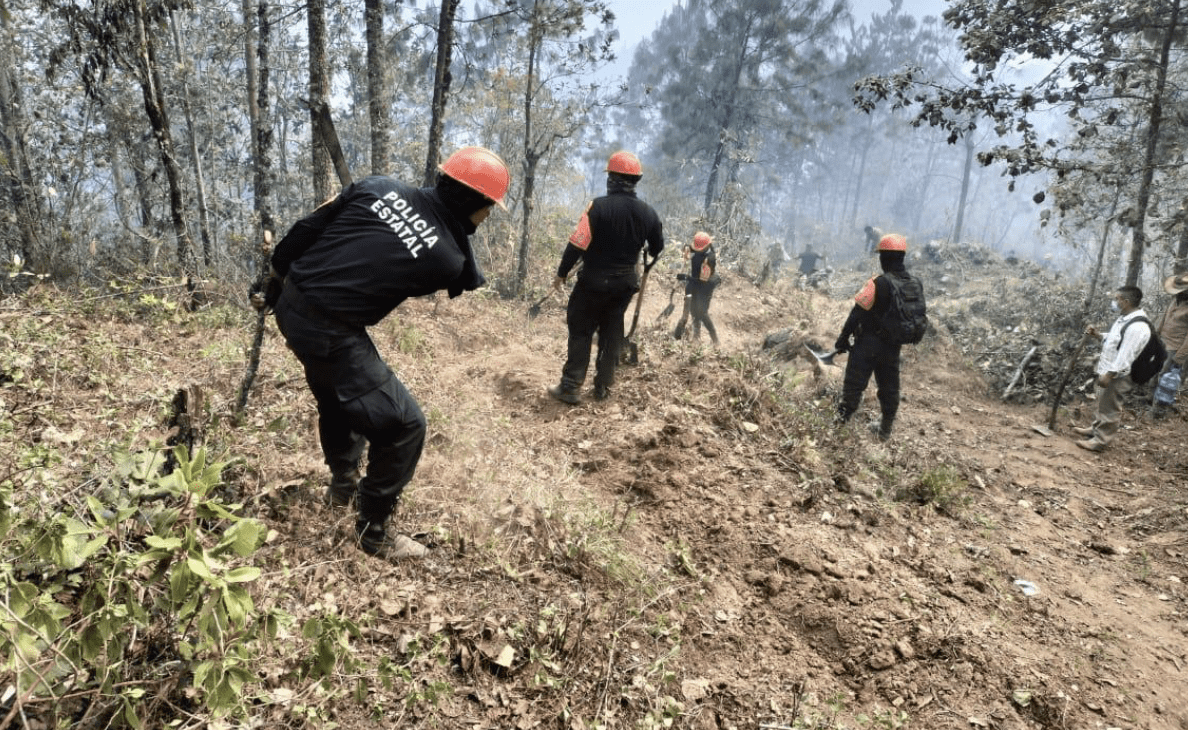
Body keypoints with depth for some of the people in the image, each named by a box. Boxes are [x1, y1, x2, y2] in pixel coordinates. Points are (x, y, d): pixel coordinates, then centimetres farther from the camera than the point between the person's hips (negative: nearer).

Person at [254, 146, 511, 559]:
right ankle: (373, 532, 15)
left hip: (290, 304, 8)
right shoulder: (448, 259, -14)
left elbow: (307, 229, 5)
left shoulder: (379, 187, 0)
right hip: (329, 332, -8)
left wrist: (275, 284, 17)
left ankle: (343, 485, 52)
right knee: (403, 424, 1)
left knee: (339, 396, 30)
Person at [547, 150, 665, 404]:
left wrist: (561, 273, -5)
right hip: (624, 283, 5)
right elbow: (657, 247, 13)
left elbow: (577, 244, -18)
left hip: (593, 281, -4)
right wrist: (645, 264, 35)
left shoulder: (599, 206, -17)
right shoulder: (647, 213, -1)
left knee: (580, 333, 4)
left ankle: (571, 388, 3)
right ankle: (603, 387, 21)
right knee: (611, 333, 15)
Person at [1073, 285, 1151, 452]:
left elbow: (1125, 356, -28)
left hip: (1117, 375, -10)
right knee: (1102, 402, 25)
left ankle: (1100, 441, 13)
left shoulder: (1137, 327, -27)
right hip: (1108, 370, 10)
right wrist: (1097, 335, 2)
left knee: (1109, 408, 2)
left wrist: (1109, 374, -26)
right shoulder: (1124, 318, 6)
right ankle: (1095, 428, 42)